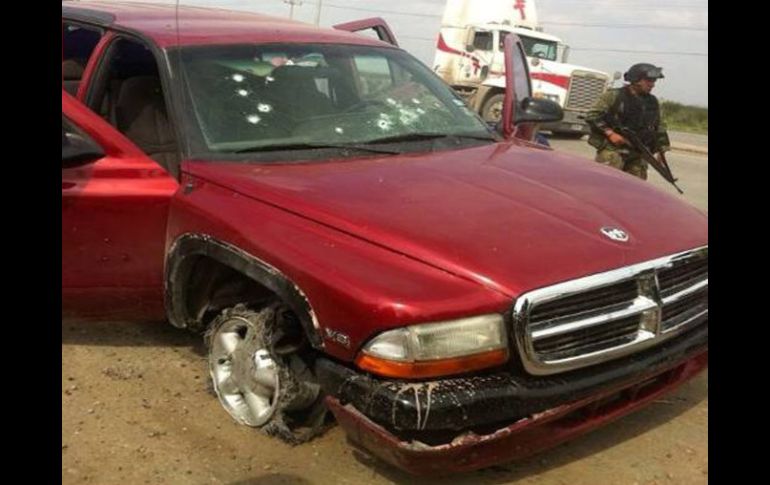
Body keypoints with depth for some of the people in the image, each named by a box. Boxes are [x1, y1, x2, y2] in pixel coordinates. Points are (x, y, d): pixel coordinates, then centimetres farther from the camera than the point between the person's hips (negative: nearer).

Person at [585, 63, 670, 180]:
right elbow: (592, 116, -8)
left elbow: (659, 127, 25)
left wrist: (662, 149, 18)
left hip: (638, 155, 6)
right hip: (612, 150, -6)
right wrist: (610, 133, -16)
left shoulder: (653, 103, 16)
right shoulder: (614, 96, -4)